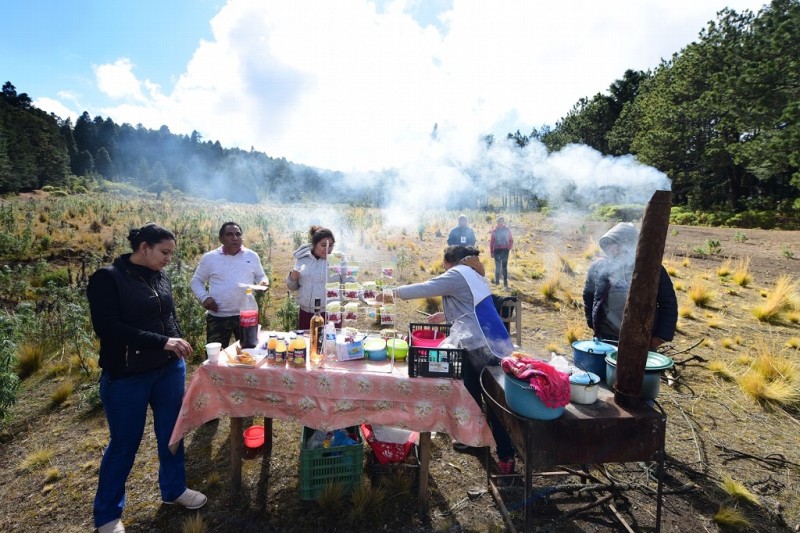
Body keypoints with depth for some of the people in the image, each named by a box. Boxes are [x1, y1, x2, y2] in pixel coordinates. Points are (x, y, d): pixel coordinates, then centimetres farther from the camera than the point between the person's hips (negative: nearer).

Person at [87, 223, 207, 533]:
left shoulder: (161, 277, 4)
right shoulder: (107, 278, -12)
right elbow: (107, 328, -21)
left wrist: (178, 345, 7)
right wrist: (161, 342, -25)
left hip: (169, 370, 5)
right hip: (126, 376, -5)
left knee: (171, 432, 16)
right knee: (124, 444, 9)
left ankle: (173, 489, 37)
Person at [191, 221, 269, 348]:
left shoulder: (252, 256, 3)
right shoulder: (209, 257, 0)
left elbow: (260, 276, 13)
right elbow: (196, 281, 8)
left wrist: (264, 282, -10)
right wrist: (204, 297, -9)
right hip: (217, 317, -1)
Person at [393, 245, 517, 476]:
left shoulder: (457, 274, -8)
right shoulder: (472, 275, 20)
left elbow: (424, 289, -11)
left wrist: (395, 292, 3)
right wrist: (446, 315, 25)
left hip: (485, 346, -10)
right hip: (477, 343, 10)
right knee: (470, 392, 19)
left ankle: (506, 455, 5)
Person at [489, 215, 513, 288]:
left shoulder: (507, 230, 3)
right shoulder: (494, 230, 1)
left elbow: (511, 240, 10)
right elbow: (491, 241, 3)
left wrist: (509, 248, -3)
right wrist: (491, 252, 1)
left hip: (505, 250, 0)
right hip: (497, 250, 0)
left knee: (504, 266, 2)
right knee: (498, 266, 0)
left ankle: (505, 283, 7)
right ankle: (497, 281, 14)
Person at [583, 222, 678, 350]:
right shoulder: (599, 267, -2)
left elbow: (668, 303, -2)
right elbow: (588, 296, 12)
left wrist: (661, 335, -5)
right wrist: (593, 323, 7)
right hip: (606, 338, 2)